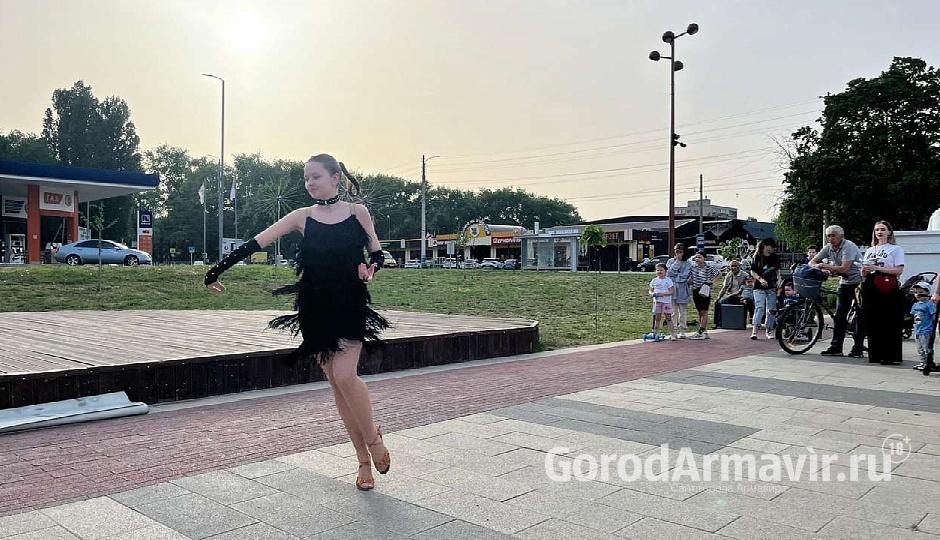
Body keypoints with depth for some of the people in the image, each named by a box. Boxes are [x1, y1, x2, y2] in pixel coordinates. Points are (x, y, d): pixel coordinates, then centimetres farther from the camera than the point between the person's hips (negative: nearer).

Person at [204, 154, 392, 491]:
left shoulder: (357, 212, 1)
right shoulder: (302, 217, 3)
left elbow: (377, 253, 10)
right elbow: (255, 244, 0)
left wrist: (369, 267, -12)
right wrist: (217, 270, -3)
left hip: (350, 305, -2)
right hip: (315, 308, 2)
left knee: (345, 375, -19)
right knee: (336, 382, 4)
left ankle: (373, 438, 6)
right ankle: (364, 459, 15)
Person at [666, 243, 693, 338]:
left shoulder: (688, 263, 2)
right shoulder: (670, 261, 7)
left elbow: (684, 276, -7)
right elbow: (669, 272, -9)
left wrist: (674, 275, -6)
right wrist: (677, 261, -8)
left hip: (682, 290, -1)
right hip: (672, 289, 1)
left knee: (683, 312, 6)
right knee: (673, 311, 1)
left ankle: (683, 331, 12)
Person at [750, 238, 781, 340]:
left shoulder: (775, 258, 9)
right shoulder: (758, 257, -3)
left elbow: (777, 270, 20)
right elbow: (752, 272, -2)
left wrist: (779, 279, 3)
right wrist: (760, 279, -17)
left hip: (772, 287, 4)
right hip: (759, 288, -4)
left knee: (771, 310, 5)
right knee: (759, 307, -17)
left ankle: (768, 331, 16)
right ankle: (754, 331, -19)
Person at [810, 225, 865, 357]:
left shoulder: (848, 246, -20)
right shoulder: (828, 248, 1)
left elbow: (844, 269, -30)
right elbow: (812, 262, 4)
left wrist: (825, 266, -22)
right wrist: (820, 268, -17)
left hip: (859, 283, -7)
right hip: (845, 283, 7)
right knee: (839, 315, 3)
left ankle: (858, 348, 0)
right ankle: (836, 347, 5)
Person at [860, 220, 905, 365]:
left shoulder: (896, 249, 6)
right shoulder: (870, 250, 22)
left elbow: (899, 270, -7)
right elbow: (864, 274, 20)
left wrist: (877, 268, -15)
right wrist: (864, 271, -4)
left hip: (888, 288, -5)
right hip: (871, 287, 5)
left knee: (889, 323, -7)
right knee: (872, 322, 3)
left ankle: (890, 356, -3)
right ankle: (875, 354, 9)